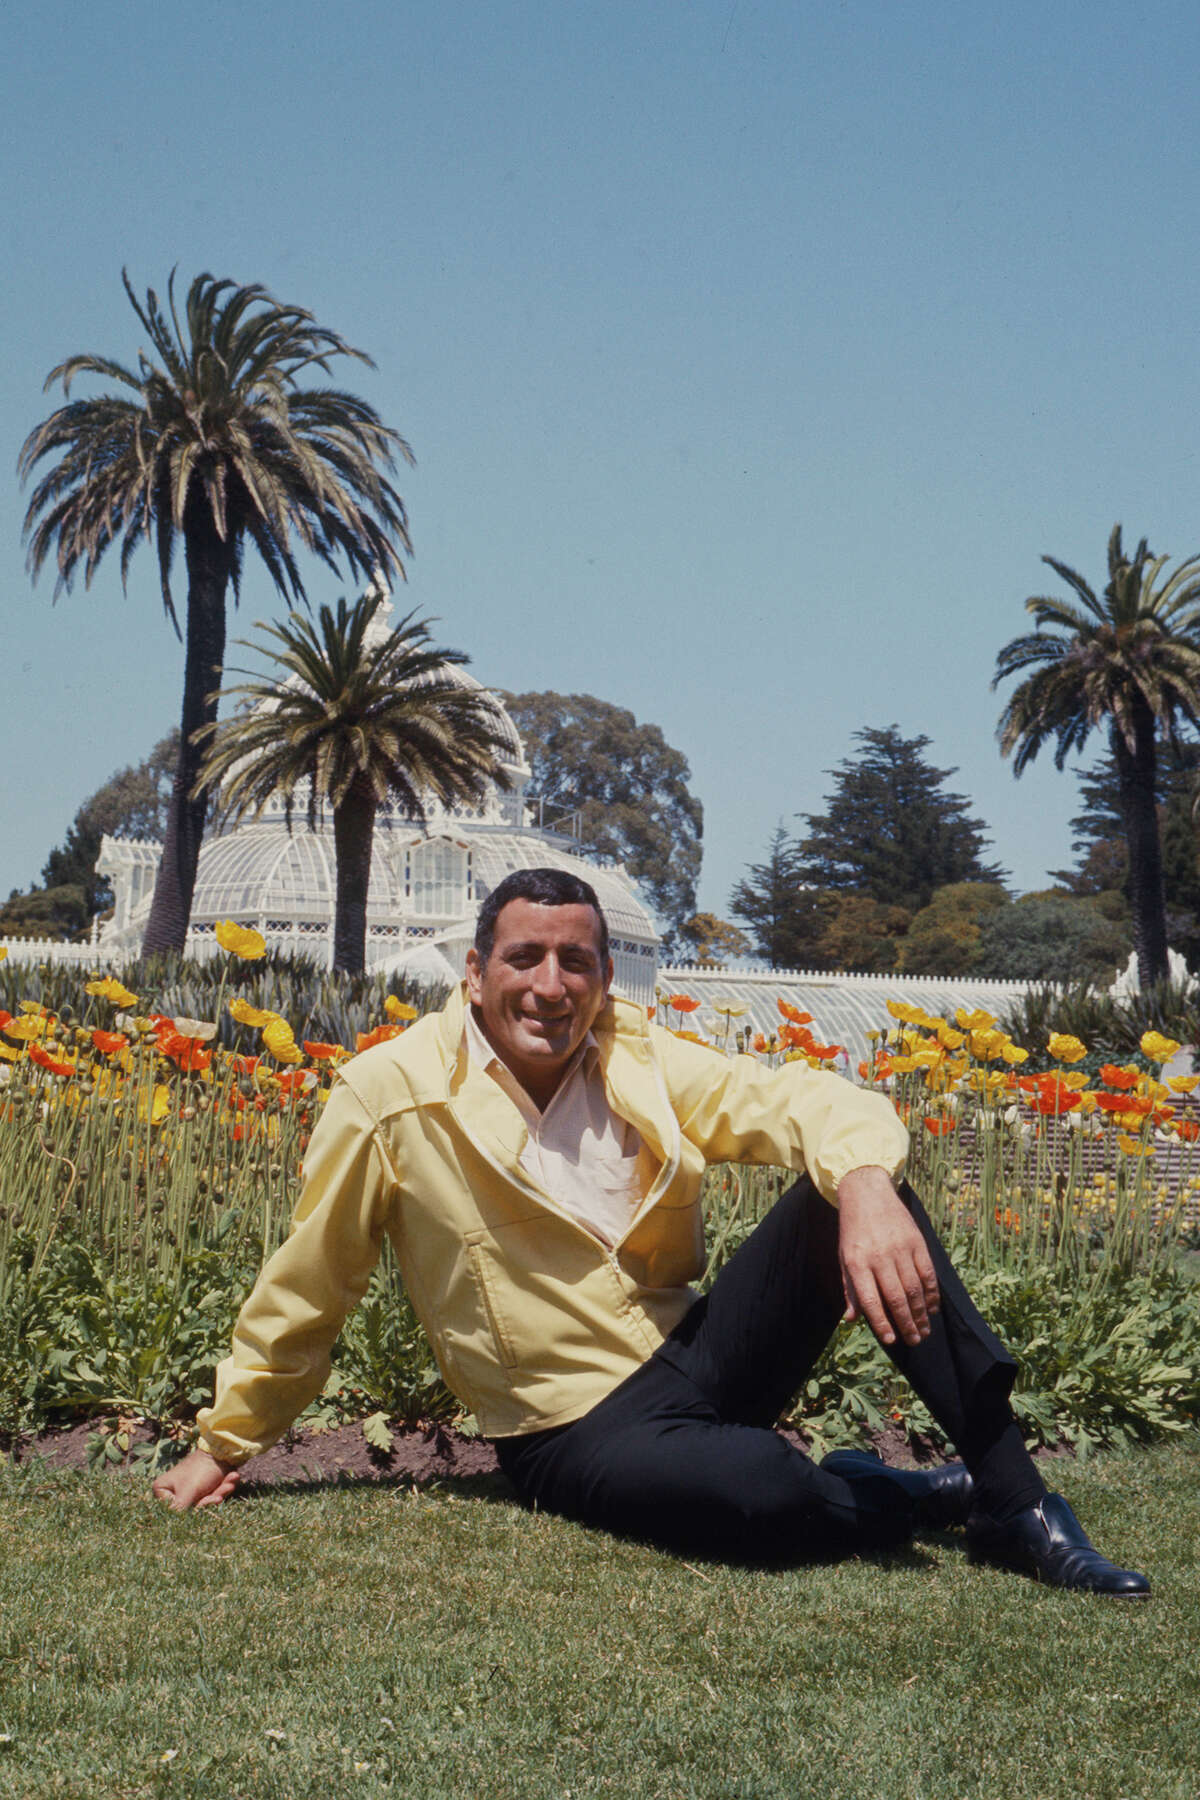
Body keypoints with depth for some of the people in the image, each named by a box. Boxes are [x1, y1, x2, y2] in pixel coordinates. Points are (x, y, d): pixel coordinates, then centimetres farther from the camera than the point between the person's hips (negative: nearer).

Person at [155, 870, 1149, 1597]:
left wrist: (866, 1183, -33)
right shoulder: (390, 1096, -8)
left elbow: (806, 1099, -10)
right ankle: (929, 1498, -1)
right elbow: (303, 1292, 2)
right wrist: (225, 1441, 12)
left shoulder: (638, 1060, 1)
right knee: (763, 1493, -36)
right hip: (580, 1431, -4)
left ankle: (1014, 1501, -17)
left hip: (697, 1349, 5)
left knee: (853, 1188, -20)